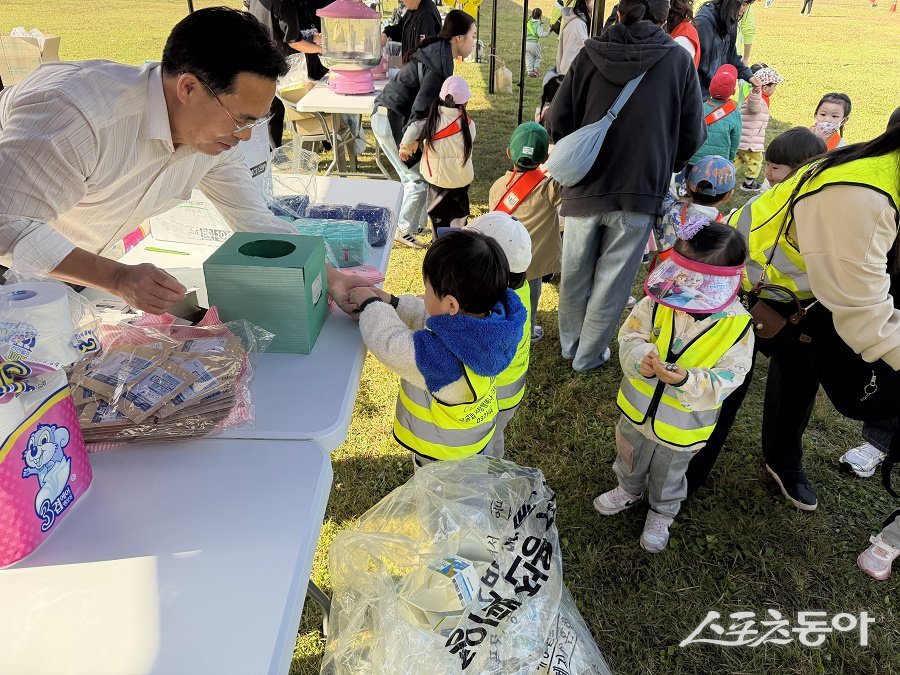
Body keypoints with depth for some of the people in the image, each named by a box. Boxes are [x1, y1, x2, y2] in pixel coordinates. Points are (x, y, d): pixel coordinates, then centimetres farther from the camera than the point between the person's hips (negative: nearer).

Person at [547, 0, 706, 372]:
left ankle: (570, 344, 35)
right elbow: (693, 135, 2)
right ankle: (588, 355, 25)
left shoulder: (591, 53, -2)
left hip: (585, 187, 2)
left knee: (575, 272, 18)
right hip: (640, 189, -1)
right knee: (612, 279, 12)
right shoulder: (678, 59, -3)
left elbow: (558, 121, -3)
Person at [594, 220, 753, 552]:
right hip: (638, 410, 2)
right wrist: (640, 359, -36)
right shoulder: (657, 303, -20)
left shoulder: (737, 327, -23)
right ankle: (629, 490, 62)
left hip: (681, 426, -2)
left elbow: (725, 379, -24)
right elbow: (630, 336, -14)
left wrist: (686, 380, -42)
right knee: (630, 459, 30)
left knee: (669, 475, 26)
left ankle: (662, 512, 55)